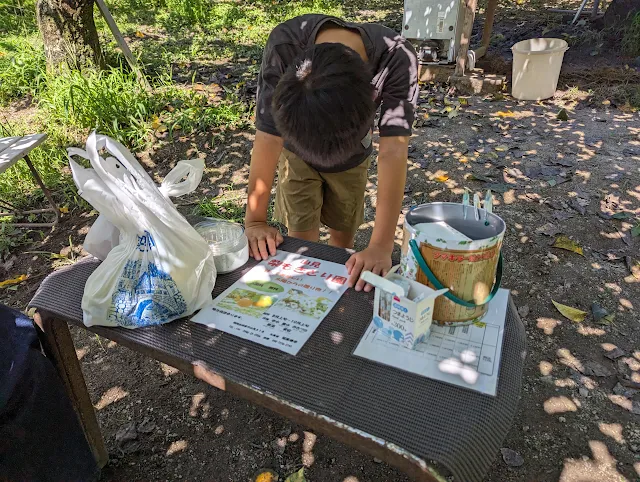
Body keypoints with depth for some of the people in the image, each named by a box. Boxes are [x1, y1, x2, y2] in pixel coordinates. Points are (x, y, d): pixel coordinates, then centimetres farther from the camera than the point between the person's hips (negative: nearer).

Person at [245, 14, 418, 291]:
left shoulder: (397, 59, -37)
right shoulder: (283, 46, -37)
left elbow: (393, 153, -40)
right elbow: (268, 138, -32)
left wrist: (381, 246, -45)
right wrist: (255, 220, -29)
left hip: (352, 157, 1)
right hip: (297, 153, 0)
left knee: (343, 238, 13)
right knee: (302, 242, -1)